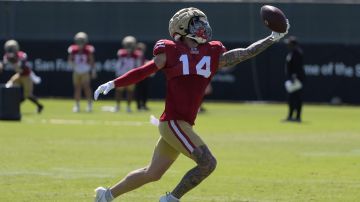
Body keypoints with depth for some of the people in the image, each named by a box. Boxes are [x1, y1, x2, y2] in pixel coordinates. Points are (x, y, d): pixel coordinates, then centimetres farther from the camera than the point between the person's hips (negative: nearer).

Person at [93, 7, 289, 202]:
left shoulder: (213, 55, 12)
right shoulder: (171, 52, -2)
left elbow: (245, 53, 16)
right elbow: (143, 72, 3)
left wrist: (273, 38, 12)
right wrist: (113, 84, -2)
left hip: (182, 124, 7)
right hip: (173, 121, -7)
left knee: (152, 173, 15)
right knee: (207, 162, -14)